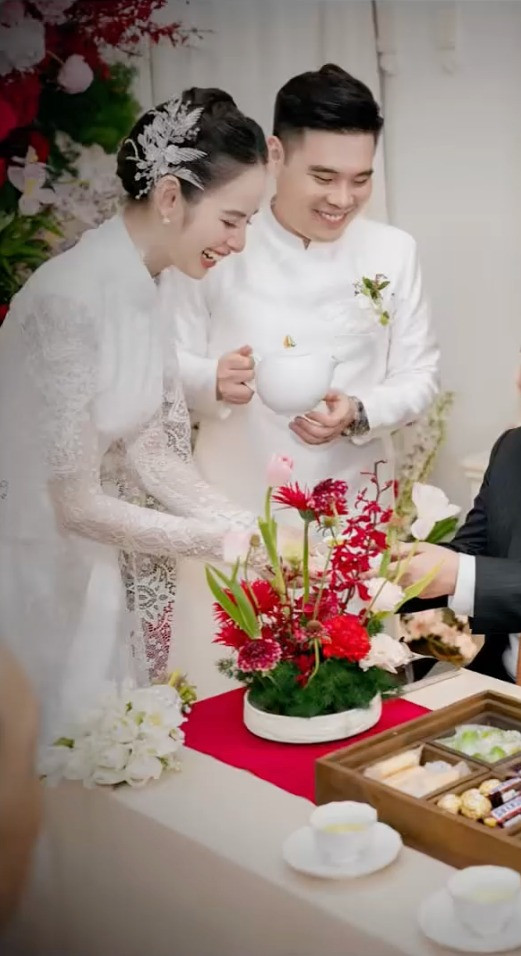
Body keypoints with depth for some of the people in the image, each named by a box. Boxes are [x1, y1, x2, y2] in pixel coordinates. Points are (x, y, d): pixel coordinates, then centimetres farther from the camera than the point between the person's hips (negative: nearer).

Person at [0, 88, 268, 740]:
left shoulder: (140, 288, 1)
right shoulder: (71, 299, -26)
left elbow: (146, 448, 0)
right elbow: (75, 504, -22)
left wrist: (246, 526, -10)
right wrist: (217, 540, -15)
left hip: (104, 565, 8)